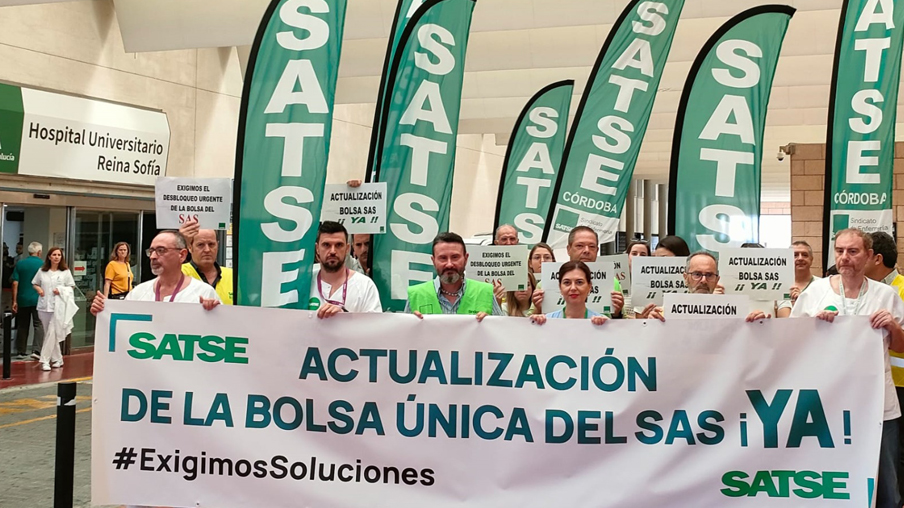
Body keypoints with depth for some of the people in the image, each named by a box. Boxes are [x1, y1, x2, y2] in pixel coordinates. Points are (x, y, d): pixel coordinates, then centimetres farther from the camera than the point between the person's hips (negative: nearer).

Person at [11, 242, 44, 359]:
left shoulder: (19, 264, 3)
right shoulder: (43, 264, -5)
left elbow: (15, 283, 0)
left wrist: (15, 301, 3)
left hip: (23, 300, 3)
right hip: (38, 300, -3)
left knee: (22, 326, 12)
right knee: (39, 325, 0)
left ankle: (21, 352, 17)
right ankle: (36, 350, -13)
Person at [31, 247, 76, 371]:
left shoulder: (66, 272, 2)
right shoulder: (42, 271, 8)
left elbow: (71, 287, 5)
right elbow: (35, 283, 18)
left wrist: (61, 290, -12)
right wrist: (38, 289, -2)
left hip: (58, 307, -3)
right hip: (44, 306, 3)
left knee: (52, 333, -11)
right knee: (49, 334, 8)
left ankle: (45, 360, -9)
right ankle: (57, 359, 20)